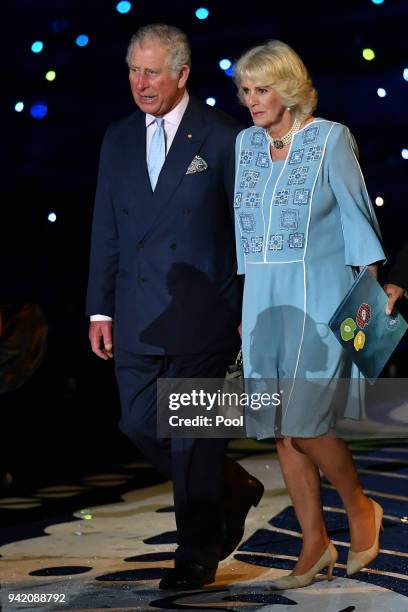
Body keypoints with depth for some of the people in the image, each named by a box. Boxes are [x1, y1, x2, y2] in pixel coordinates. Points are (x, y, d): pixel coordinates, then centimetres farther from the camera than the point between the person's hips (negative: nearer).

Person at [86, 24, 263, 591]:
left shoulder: (223, 137, -4)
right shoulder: (118, 140, 10)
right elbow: (105, 231, 12)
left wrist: (252, 310, -4)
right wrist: (100, 309, 6)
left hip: (201, 313, -5)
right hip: (137, 318, 5)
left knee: (195, 435, 1)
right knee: (141, 425, 6)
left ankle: (197, 553, 16)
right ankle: (232, 492, 30)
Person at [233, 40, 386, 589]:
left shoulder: (330, 139, -5)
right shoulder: (245, 144, 10)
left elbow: (357, 218, -3)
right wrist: (246, 306, 14)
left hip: (318, 300, -5)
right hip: (264, 302, 6)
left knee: (304, 424, -11)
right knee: (282, 430, 4)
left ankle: (361, 509, 15)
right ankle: (315, 545, 15)